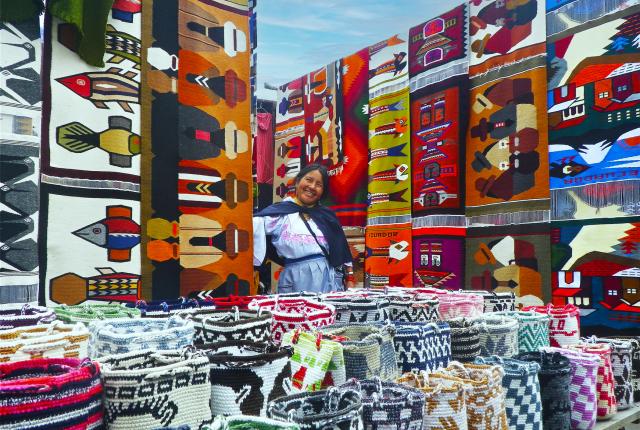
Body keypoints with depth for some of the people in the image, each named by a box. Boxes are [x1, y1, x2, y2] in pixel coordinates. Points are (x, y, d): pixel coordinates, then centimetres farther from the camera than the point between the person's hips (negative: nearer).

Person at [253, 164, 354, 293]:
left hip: (329, 280, 3)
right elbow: (252, 228, -14)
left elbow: (343, 252, 14)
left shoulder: (327, 215, 14)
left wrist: (350, 282, 10)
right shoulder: (278, 212, 2)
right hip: (296, 282, -3)